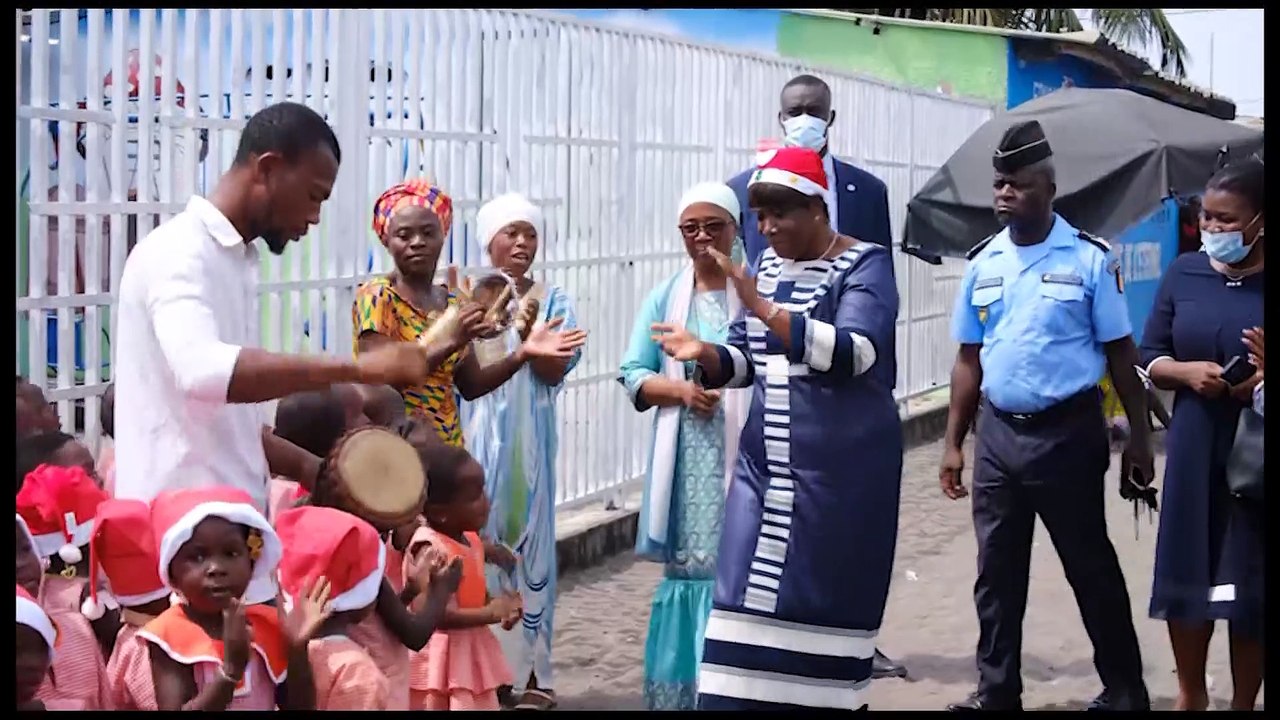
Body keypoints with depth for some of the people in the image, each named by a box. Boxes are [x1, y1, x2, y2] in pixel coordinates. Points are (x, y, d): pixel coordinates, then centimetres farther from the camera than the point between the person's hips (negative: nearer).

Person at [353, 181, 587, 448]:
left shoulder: (453, 301, 9)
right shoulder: (376, 296, -9)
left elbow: (470, 386, 11)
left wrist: (522, 353, -2)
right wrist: (448, 342, -25)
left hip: (447, 446, 6)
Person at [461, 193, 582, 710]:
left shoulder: (553, 301, 4)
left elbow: (554, 371, -5)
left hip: (529, 435, 1)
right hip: (478, 434, -1)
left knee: (529, 539, 3)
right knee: (480, 539, -2)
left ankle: (530, 670, 11)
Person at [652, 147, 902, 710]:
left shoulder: (864, 264, -8)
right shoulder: (768, 264, 12)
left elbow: (855, 352, -23)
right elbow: (747, 359, 13)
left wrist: (764, 309, -29)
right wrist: (704, 353, -10)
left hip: (842, 467, -6)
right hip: (767, 464, 6)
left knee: (828, 596, 0)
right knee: (755, 595, 1)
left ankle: (826, 699, 12)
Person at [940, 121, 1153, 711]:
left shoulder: (1089, 259, -7)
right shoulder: (982, 263, 5)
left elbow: (1120, 353, -4)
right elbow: (969, 359, 10)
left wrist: (1139, 438, -4)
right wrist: (954, 443, 9)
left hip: (1068, 433, -4)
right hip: (998, 433, 4)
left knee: (1091, 567, 6)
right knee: (997, 572, 10)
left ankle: (1124, 692, 20)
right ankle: (997, 693, 23)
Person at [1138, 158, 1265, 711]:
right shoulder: (1184, 273, 3)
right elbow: (1150, 358, 7)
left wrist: (1264, 380, -22)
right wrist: (1188, 372, -13)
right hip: (1195, 448, 3)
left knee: (1250, 585, 4)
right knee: (1185, 574, 10)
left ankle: (1243, 702, 21)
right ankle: (1190, 694, 30)